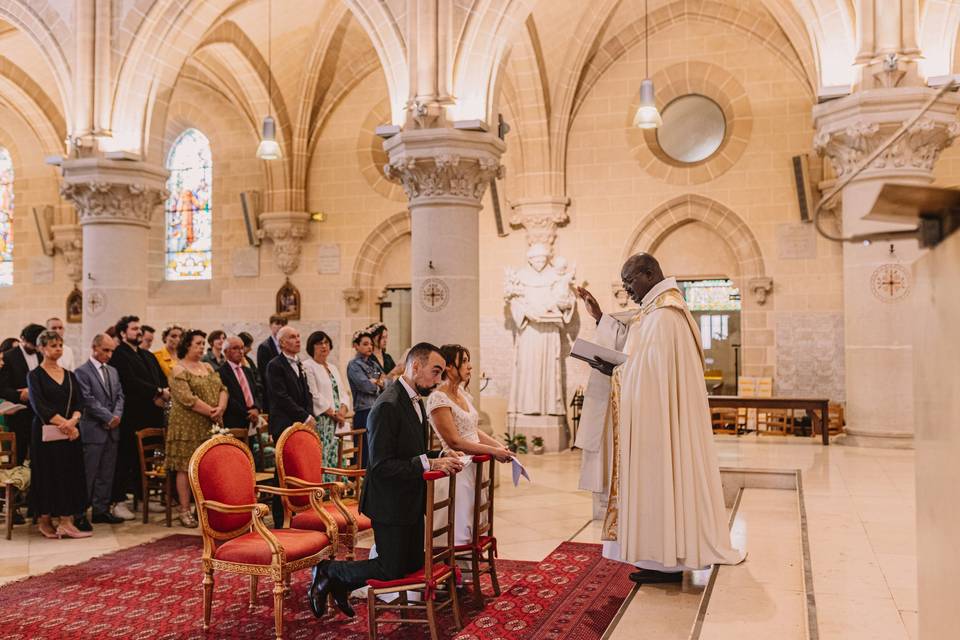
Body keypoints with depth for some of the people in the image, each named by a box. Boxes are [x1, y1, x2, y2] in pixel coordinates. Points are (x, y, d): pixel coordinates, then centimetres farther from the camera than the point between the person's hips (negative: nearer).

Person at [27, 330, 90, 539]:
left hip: (70, 433, 4)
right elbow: (40, 407, -12)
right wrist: (64, 423, -17)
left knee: (70, 474, -1)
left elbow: (78, 404, 4)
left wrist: (72, 421, -16)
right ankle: (45, 521, 13)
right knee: (48, 474, 1)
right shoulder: (35, 375, -2)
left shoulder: (69, 375, 12)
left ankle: (66, 522, 1)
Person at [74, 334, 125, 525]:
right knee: (89, 473, -3)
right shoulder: (82, 372, -6)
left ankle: (102, 510, 16)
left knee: (107, 473, 9)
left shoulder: (113, 371, 16)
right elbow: (88, 400, -13)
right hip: (93, 430, -6)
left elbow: (119, 395, 13)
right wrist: (108, 418, -13)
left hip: (112, 430, 7)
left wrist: (117, 415, -5)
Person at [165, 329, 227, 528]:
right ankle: (185, 510, 5)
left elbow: (222, 389, 9)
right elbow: (187, 398, -16)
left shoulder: (208, 367, 15)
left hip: (210, 426, 6)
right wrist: (210, 411, -15)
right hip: (188, 427, -6)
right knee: (186, 468, -2)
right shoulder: (179, 370, -5)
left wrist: (220, 408, -10)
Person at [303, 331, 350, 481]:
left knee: (334, 458, 4)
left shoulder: (333, 368, 21)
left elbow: (342, 393, 19)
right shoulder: (307, 366, -4)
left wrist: (343, 410, -2)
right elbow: (314, 396, -12)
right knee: (321, 459, -11)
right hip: (320, 422, -7)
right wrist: (333, 414, -11)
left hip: (336, 423, 7)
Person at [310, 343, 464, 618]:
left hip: (411, 501, 10)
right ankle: (328, 571, 20)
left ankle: (341, 584, 30)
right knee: (392, 570, 0)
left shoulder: (416, 401, 9)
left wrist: (440, 457, 0)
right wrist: (429, 463, -27)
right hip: (391, 503, -10)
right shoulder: (388, 406, -23)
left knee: (414, 564, 16)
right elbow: (381, 466, -26)